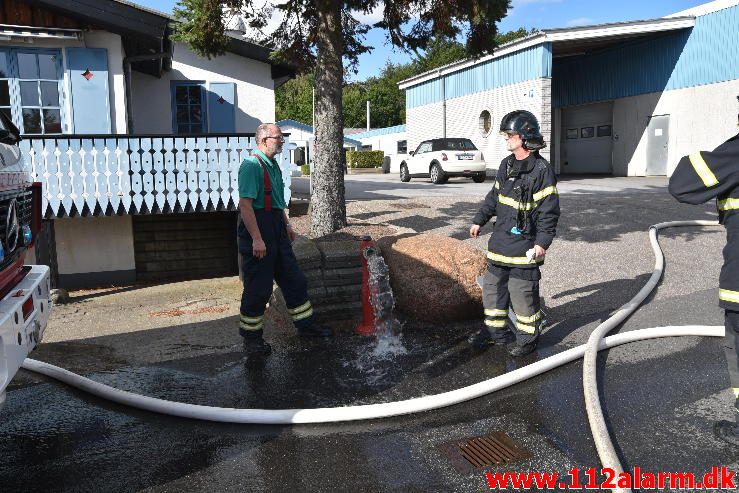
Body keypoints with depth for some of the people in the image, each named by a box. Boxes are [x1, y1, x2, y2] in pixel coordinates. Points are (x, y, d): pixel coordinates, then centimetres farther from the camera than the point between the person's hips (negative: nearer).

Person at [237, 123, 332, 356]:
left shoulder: (273, 165, 14)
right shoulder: (251, 165, -17)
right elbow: (245, 204, -23)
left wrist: (286, 225, 25)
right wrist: (257, 239, -26)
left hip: (276, 231, 10)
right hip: (257, 233, -10)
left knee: (294, 280, 15)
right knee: (258, 288, 0)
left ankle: (305, 324, 29)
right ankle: (251, 337, 15)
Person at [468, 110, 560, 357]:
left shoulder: (542, 170, -14)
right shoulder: (506, 165, 10)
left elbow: (549, 211, -15)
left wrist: (542, 242, -20)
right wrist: (479, 220, 23)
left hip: (524, 246, -8)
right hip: (500, 241, 8)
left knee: (523, 293, 1)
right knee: (493, 286, 16)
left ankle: (528, 337, 19)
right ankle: (496, 330, 31)